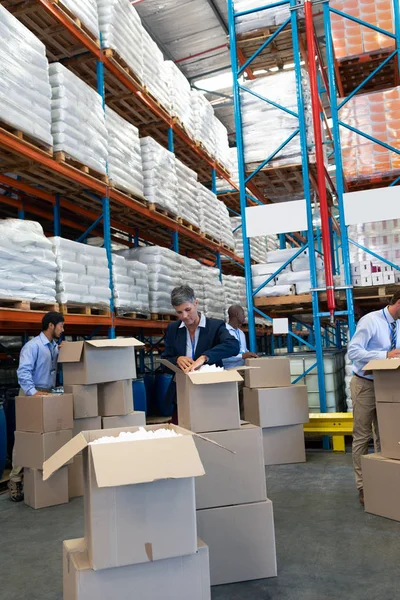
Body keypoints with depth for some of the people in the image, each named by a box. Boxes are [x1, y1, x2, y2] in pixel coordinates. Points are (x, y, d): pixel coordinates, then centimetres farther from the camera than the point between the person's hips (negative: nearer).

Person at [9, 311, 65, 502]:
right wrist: (33, 392, -35)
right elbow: (23, 371, -24)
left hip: (48, 393, 7)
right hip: (31, 394, -7)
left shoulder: (55, 346, 11)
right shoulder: (33, 346, -14)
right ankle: (15, 481, 2)